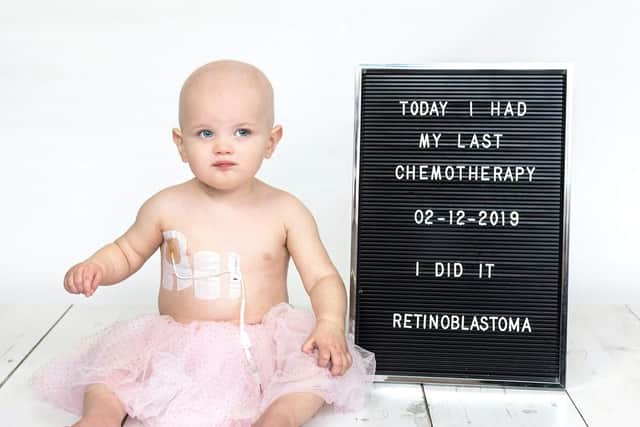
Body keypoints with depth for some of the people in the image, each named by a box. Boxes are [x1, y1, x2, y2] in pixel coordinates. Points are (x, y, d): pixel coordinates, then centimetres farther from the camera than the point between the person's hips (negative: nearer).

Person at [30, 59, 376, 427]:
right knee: (108, 361, -16)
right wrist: (95, 267, -8)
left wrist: (330, 323, -24)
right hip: (176, 347, 1)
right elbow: (127, 252, 13)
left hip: (262, 347, -1)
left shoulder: (286, 212, -7)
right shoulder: (167, 207, -3)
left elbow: (322, 277, -5)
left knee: (322, 363, -23)